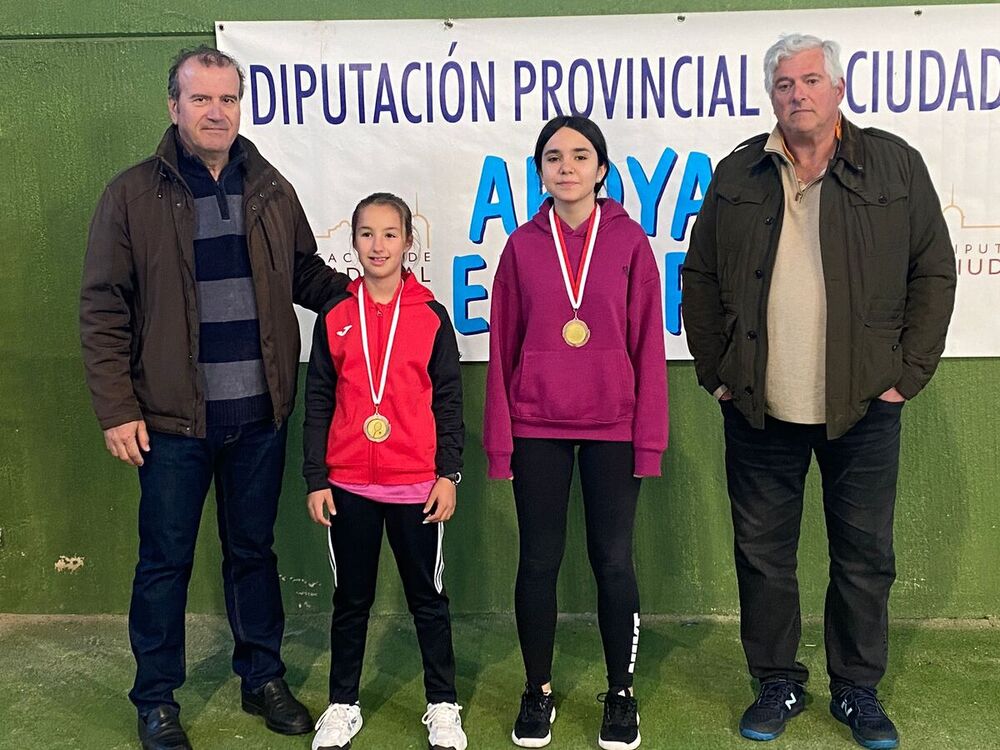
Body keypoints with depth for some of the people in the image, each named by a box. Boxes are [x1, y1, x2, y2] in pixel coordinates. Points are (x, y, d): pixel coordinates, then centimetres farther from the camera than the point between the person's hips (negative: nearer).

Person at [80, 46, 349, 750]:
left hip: (259, 414, 3)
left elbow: (309, 275, 17)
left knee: (253, 551, 16)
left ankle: (263, 677, 32)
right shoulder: (133, 195, -3)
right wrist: (116, 408, -8)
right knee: (165, 560, 8)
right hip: (172, 417, -3)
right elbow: (103, 309, -3)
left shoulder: (271, 191, 8)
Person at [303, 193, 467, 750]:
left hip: (417, 484, -1)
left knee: (428, 597, 9)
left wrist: (449, 475, -3)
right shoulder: (335, 317, 4)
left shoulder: (431, 316, 0)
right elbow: (318, 401, 5)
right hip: (349, 485, 2)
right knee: (351, 599, 13)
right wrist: (316, 480, 1)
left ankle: (443, 705, 23)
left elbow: (450, 401, 2)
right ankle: (344, 704, 28)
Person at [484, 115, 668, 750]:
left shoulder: (629, 240, 0)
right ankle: (539, 692, 24)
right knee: (539, 560, 8)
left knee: (613, 560, 6)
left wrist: (650, 437, -3)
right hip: (537, 428, 1)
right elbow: (503, 347, 4)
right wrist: (499, 439, 2)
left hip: (613, 427, -1)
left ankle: (622, 694, 23)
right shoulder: (522, 246, 4)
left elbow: (648, 344, 0)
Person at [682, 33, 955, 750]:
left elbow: (934, 273, 2)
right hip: (759, 410, 2)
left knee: (865, 556, 10)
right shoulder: (736, 176, 6)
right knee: (764, 554, 10)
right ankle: (778, 683, 28)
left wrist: (908, 374, -3)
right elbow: (700, 280, 9)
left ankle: (857, 690, 28)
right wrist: (717, 372, 2)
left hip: (864, 407, -1)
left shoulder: (895, 165, 1)